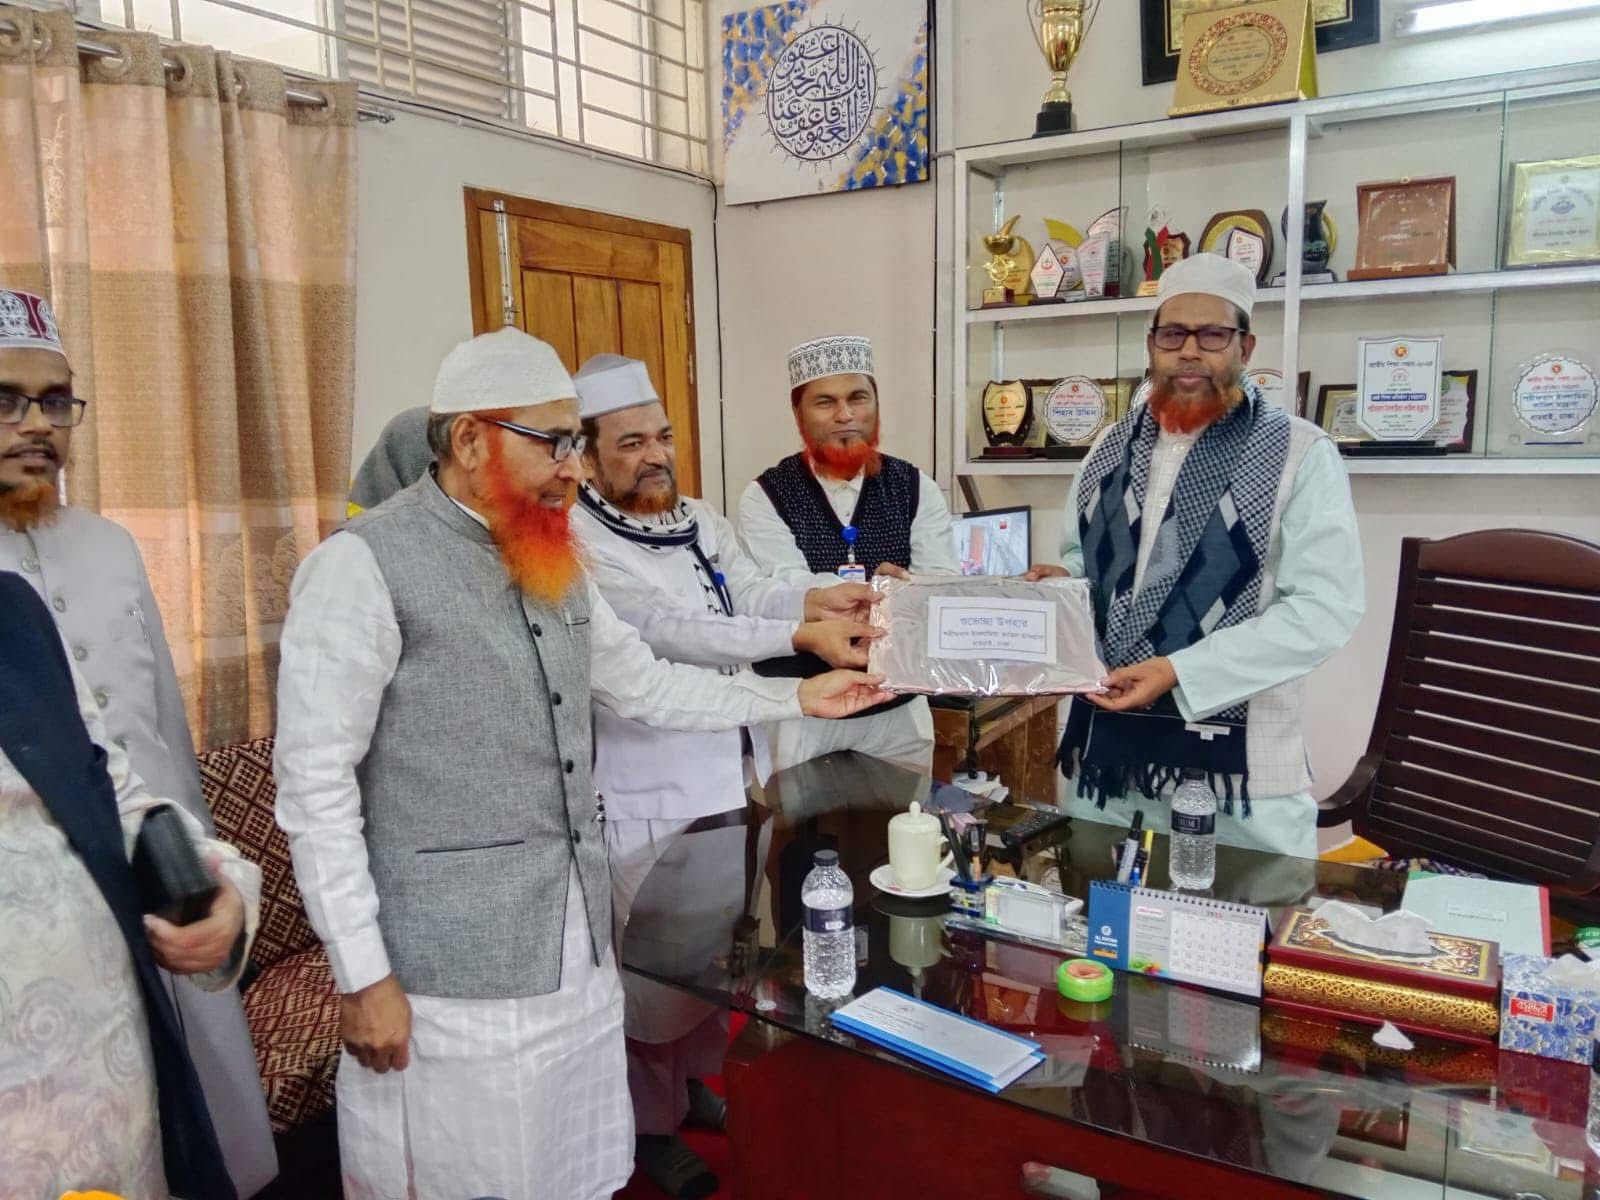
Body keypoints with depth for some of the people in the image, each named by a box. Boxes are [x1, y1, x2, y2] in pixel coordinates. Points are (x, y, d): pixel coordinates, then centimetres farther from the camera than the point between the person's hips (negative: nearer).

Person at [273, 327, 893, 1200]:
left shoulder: (554, 560, 10)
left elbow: (643, 685, 18)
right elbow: (315, 785, -14)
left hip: (577, 944, 7)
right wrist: (363, 976, -14)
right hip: (453, 970, -7)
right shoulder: (363, 567, -13)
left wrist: (795, 698, 14)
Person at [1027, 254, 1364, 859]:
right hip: (1105, 746, 5)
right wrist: (1060, 583, -2)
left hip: (1235, 759, -5)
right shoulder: (1112, 447, 10)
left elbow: (1326, 605, -15)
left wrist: (1178, 670, -21)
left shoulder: (1300, 454, -7)